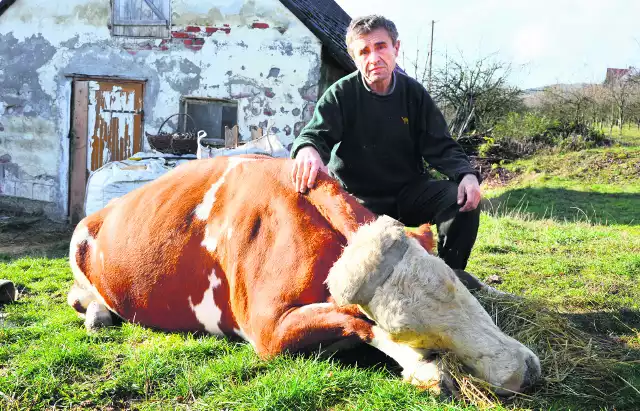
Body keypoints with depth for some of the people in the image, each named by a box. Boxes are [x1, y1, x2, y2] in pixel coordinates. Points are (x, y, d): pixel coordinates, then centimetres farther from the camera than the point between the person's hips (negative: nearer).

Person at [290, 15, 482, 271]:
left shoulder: (414, 93, 1)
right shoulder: (341, 94, -6)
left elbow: (441, 147, 1)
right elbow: (315, 134, -19)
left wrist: (467, 174, -20)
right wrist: (308, 150, -46)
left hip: (409, 192, 3)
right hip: (358, 197, -3)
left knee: (463, 202, -20)